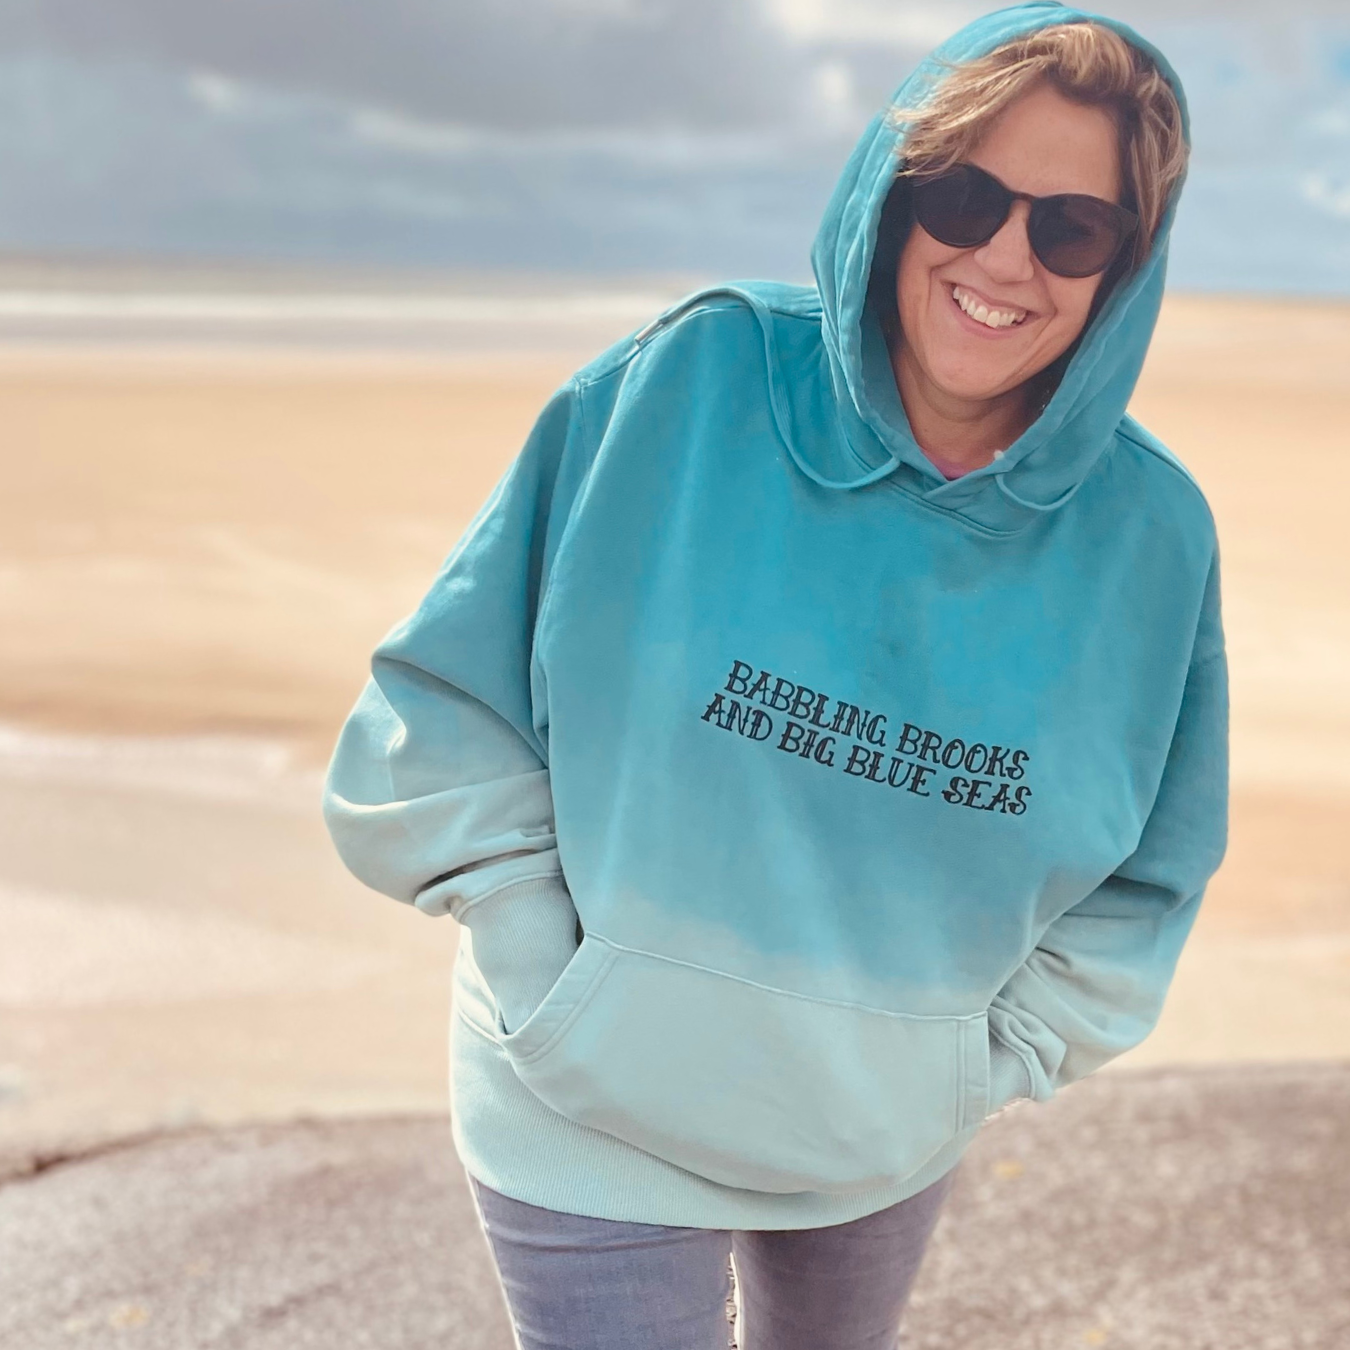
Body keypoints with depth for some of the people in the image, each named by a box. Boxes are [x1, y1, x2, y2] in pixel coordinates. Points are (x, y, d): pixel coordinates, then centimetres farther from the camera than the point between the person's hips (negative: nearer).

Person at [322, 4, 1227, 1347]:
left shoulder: (1152, 535, -10)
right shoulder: (683, 388, -18)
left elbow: (1146, 878, 4)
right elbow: (449, 714, -13)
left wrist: (992, 1060, -3)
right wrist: (567, 996, -14)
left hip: (890, 1135, 4)